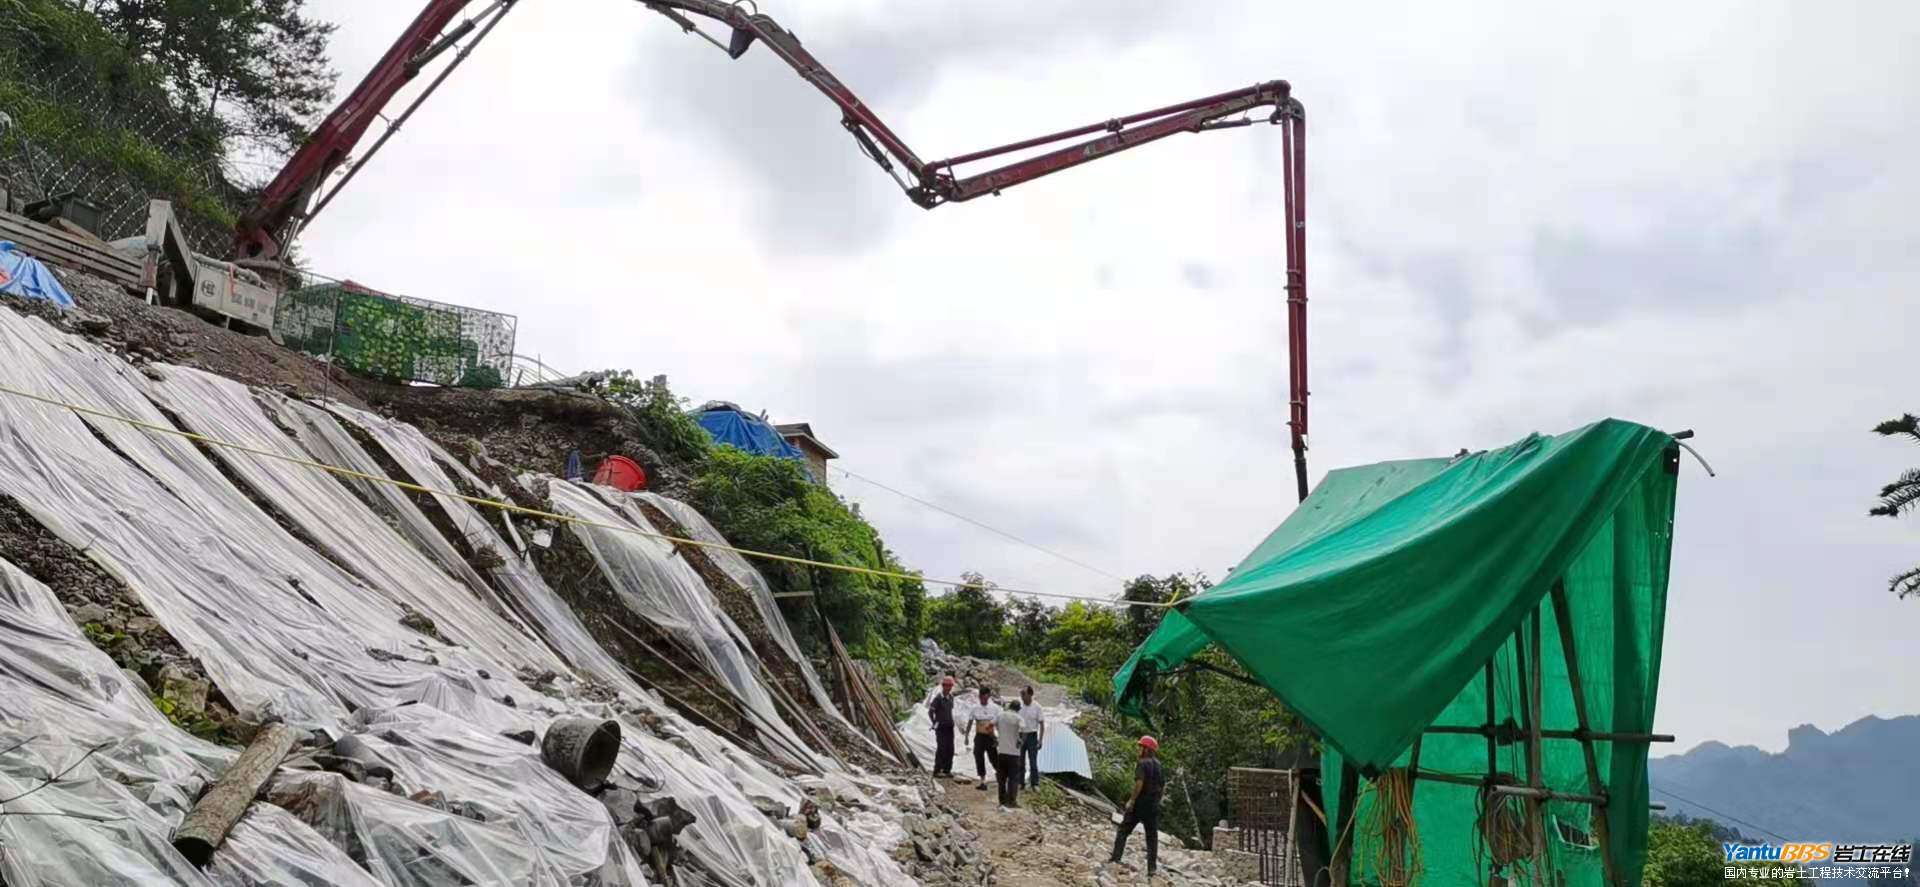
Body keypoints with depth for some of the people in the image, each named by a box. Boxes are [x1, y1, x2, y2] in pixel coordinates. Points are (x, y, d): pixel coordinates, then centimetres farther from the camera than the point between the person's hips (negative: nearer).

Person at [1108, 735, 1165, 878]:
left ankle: (1115, 858, 2)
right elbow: (1162, 785, 14)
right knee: (1152, 835, 7)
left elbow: (1139, 783, -22)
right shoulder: (1159, 765, 10)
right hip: (1154, 805, 6)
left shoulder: (1142, 763, -12)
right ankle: (1151, 869, 5)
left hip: (1140, 803, -6)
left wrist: (1132, 800, -17)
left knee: (1124, 830, 7)